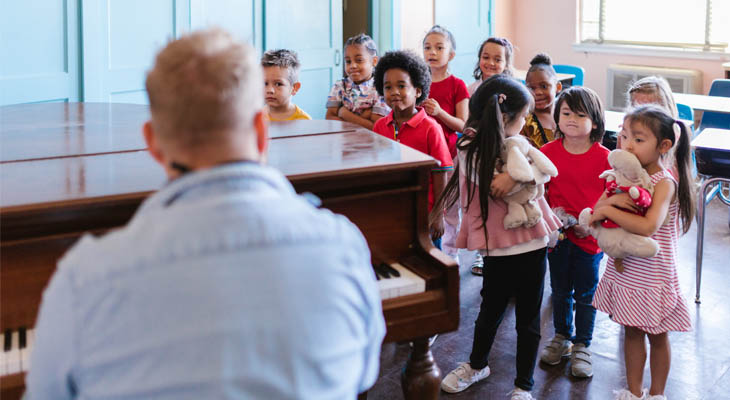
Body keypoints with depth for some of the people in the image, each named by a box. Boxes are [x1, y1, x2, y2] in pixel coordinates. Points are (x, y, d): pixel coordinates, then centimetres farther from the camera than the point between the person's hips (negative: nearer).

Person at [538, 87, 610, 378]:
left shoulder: (603, 157, -9)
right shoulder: (548, 152, -3)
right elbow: (540, 191, 3)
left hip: (589, 237, -2)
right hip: (558, 234, 2)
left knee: (585, 294, 8)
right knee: (560, 291, 18)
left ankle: (582, 346, 24)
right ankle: (562, 337, 36)